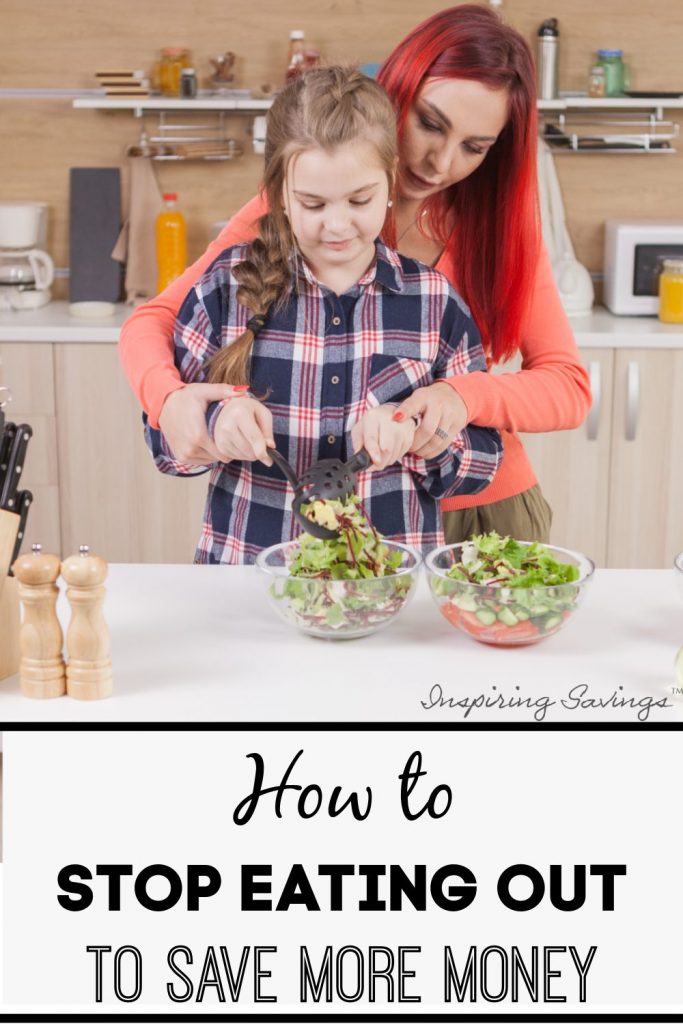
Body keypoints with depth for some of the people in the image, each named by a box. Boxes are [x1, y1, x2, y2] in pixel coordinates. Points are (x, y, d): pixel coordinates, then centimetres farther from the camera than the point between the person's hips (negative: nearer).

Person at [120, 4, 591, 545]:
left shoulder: (501, 219, -2)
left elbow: (569, 387, -7)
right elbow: (154, 322, -8)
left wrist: (466, 395, -28)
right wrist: (170, 398, -31)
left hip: (489, 510, 2)